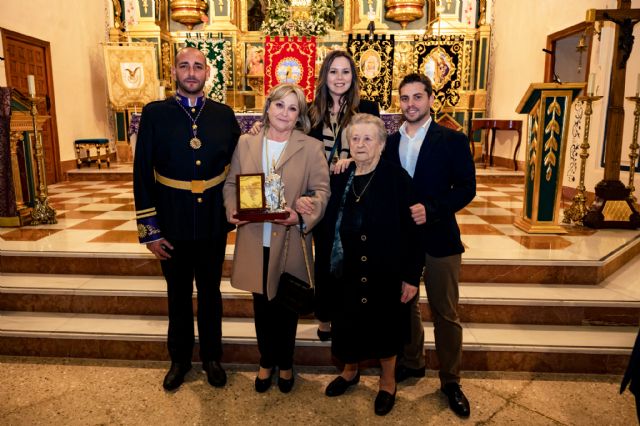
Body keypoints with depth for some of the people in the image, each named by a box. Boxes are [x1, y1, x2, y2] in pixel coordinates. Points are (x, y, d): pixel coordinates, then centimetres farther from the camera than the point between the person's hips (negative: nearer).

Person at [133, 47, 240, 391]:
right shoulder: (154, 114, -5)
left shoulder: (224, 114, 0)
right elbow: (142, 173, -6)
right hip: (172, 224, -1)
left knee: (210, 292, 16)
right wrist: (149, 229, -9)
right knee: (178, 294, 16)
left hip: (213, 224, 1)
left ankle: (211, 356, 36)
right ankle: (179, 358, 37)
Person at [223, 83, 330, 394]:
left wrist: (302, 215, -21)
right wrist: (232, 209, -11)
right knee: (262, 305, 16)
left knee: (286, 307, 14)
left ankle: (285, 363, 37)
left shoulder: (311, 148, -3)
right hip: (255, 242, 2)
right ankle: (266, 361, 38)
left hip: (290, 243, -2)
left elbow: (321, 191, -5)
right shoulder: (245, 143, 5)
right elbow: (230, 183, 8)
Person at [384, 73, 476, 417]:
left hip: (439, 237, -3)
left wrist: (431, 209, -22)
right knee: (405, 305, 18)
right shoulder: (390, 142, 7)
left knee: (445, 312, 7)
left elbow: (466, 188, -9)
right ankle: (411, 362, 39)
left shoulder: (452, 140, -4)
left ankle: (450, 380, 25)